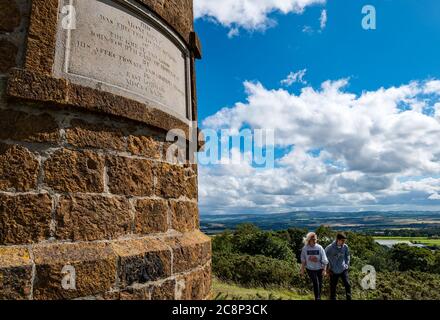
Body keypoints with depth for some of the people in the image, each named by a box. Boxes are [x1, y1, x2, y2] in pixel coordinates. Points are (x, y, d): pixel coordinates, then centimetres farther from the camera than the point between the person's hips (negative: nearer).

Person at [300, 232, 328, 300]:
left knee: (319, 284, 12)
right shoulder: (305, 248, -9)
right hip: (310, 269, -1)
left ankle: (319, 297, 34)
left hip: (319, 269, 1)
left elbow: (324, 260, -7)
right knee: (315, 283, -11)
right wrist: (302, 269, 5)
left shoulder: (320, 248, -11)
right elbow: (303, 260, 1)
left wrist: (324, 270, -11)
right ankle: (317, 298, 4)